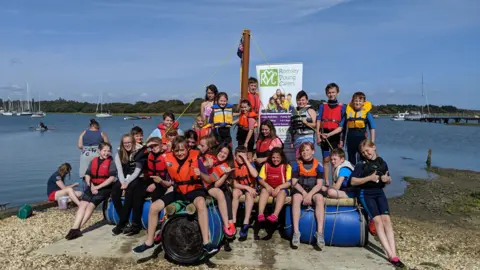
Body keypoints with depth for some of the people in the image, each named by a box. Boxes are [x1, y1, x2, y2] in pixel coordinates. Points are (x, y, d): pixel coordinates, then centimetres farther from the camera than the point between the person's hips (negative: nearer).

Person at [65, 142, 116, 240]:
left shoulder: (111, 163, -2)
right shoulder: (93, 161, 11)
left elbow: (112, 178, -12)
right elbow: (87, 175, 7)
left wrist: (98, 187, -15)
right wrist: (91, 186, -9)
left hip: (104, 188, -4)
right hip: (93, 187, 4)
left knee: (90, 206, -18)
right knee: (82, 204, -15)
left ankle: (77, 228, -17)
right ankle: (74, 228, -23)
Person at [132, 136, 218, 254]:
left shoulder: (195, 158, -13)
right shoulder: (169, 160, -3)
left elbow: (209, 180, -11)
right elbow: (169, 183, 9)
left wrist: (200, 173, -32)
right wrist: (161, 181, -13)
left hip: (195, 190, -4)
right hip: (178, 191, 5)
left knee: (201, 203, -39)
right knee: (154, 207, -10)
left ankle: (206, 243, -34)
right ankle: (149, 242, 10)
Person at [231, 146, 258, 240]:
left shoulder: (249, 163, -13)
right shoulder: (232, 165, -13)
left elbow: (255, 175, -33)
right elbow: (234, 184, -14)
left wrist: (246, 161, -30)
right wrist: (247, 187, -26)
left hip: (250, 187, -1)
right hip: (239, 187, 1)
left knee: (249, 194, -33)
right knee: (236, 192, -32)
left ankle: (246, 223, -32)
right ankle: (233, 221, -25)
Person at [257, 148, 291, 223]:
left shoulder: (287, 166, -4)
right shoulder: (266, 165, 3)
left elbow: (289, 182, -10)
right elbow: (260, 179, 1)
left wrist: (279, 187, -24)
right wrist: (266, 185, -19)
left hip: (282, 189, -2)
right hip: (269, 188, 2)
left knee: (282, 192, -33)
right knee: (264, 190, -28)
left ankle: (275, 215, -49)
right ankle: (260, 214, -39)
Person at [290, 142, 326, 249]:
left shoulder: (318, 165, 1)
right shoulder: (296, 165, 2)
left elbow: (319, 184, -5)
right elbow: (294, 182, -2)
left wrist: (309, 195, -20)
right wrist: (304, 193, -17)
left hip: (313, 190, 0)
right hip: (299, 190, 0)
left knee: (320, 198, -34)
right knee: (296, 197, -35)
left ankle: (320, 232, -36)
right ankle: (296, 232, -38)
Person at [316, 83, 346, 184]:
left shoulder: (342, 107, 4)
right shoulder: (322, 106, 9)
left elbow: (341, 126, -4)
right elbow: (318, 122, 0)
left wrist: (329, 134, -14)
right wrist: (318, 136, -12)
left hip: (335, 136, -1)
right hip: (324, 136, 1)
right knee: (326, 159, 5)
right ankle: (327, 182, 11)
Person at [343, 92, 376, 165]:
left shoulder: (366, 113, -4)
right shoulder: (348, 111, 4)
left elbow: (372, 128, -3)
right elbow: (344, 128, 9)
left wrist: (372, 142, -8)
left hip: (362, 138, -3)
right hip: (350, 139, 3)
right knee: (351, 160, 15)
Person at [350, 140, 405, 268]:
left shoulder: (382, 163, 9)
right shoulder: (361, 164, -2)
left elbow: (389, 180, 19)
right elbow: (353, 181, -9)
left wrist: (387, 179, -5)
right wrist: (370, 177, -18)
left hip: (379, 193, 4)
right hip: (366, 194, -3)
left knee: (386, 219, -14)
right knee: (377, 220, -18)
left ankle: (394, 254, -16)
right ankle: (390, 255, -18)